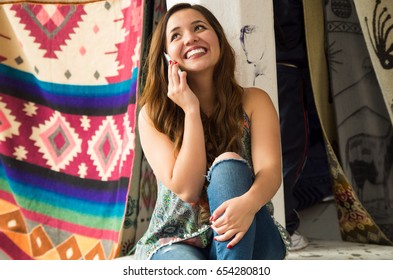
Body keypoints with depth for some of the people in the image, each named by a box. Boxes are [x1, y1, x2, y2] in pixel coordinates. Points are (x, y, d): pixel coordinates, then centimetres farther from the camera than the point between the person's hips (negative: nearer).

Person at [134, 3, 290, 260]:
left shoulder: (253, 101, -2)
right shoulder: (153, 114, -6)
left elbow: (270, 171, -16)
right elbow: (186, 189, -16)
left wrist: (249, 202, -39)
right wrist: (191, 110, -19)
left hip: (249, 239, 2)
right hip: (177, 242, -1)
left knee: (228, 164, -29)